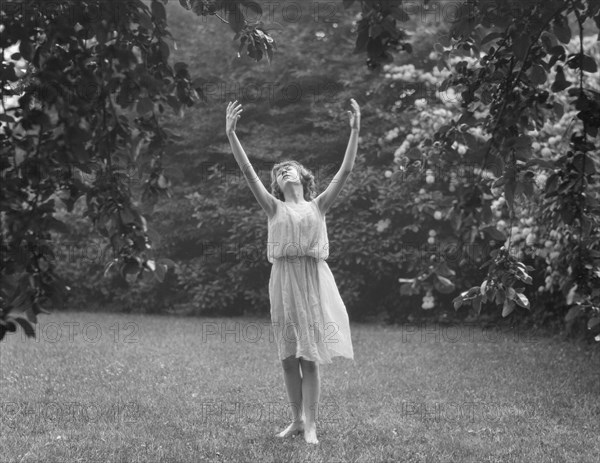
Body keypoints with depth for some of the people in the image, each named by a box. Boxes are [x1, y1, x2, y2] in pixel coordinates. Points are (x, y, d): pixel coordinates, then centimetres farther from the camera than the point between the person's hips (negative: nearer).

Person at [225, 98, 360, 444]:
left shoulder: (318, 206, 8)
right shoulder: (275, 208, 9)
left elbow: (346, 171, 1)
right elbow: (248, 171, 0)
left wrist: (355, 130, -6)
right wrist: (231, 134, -9)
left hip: (314, 279, -1)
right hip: (283, 281, 2)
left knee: (310, 357, -2)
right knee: (289, 358, 8)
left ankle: (311, 424, 3)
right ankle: (298, 419, 22)